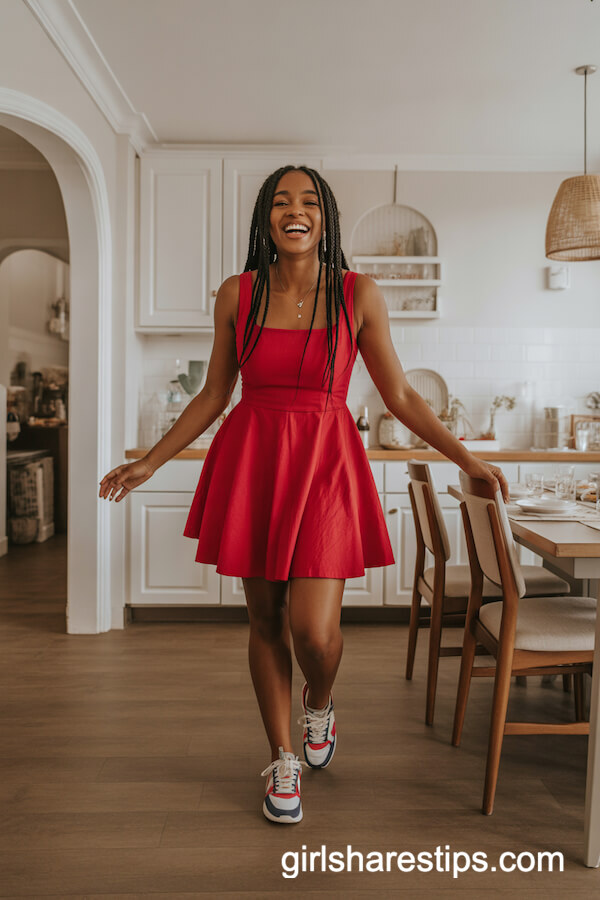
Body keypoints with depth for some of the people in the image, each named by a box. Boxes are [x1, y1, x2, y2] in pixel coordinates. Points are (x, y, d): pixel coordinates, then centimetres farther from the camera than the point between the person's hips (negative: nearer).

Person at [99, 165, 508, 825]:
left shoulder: (358, 295, 0)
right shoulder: (237, 294, 4)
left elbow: (398, 394, 3)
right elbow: (214, 395, 9)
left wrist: (467, 457, 0)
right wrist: (148, 463, 9)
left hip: (325, 462, -1)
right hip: (250, 460, 2)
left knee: (313, 628, -8)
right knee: (265, 618, 9)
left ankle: (319, 703, 31)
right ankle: (282, 759, 30)